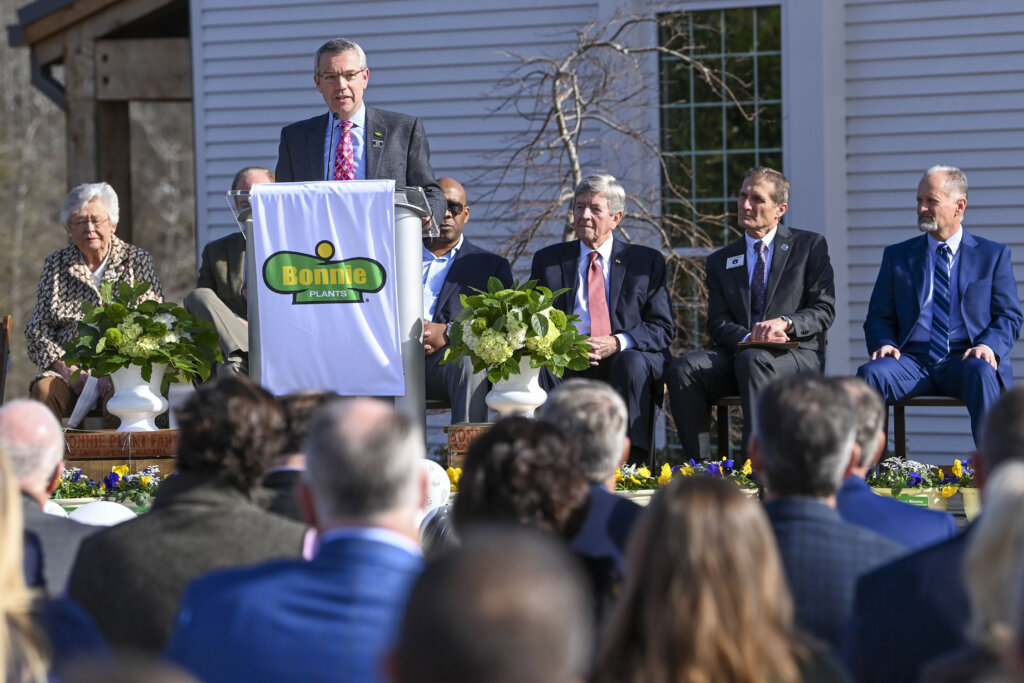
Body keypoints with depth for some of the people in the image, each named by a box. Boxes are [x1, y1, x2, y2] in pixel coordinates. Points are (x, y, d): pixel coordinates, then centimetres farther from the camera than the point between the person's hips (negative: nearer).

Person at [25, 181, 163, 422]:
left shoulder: (137, 261, 9)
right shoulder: (56, 264, 14)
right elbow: (37, 330, 10)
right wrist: (67, 370, -10)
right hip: (68, 368, 2)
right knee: (44, 389, -32)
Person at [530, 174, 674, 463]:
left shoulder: (647, 261, 11)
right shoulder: (548, 260, 17)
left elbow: (663, 328, 3)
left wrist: (618, 343, -16)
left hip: (623, 357, -1)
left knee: (632, 362, -36)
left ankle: (632, 462, -37)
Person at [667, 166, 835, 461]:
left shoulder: (810, 246, 10)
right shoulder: (720, 262, 19)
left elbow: (824, 309, 1)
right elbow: (718, 324, 8)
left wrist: (785, 323, -19)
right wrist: (747, 338, -15)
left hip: (796, 355, -3)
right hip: (736, 354, 4)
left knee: (753, 360, -38)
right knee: (684, 368, -26)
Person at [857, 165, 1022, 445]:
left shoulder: (993, 256, 13)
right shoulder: (897, 256, 18)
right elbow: (879, 317, 16)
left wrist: (989, 346, -15)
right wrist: (885, 344, -8)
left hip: (964, 359, -2)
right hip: (912, 360, 2)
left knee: (981, 373, -37)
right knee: (870, 373, -30)